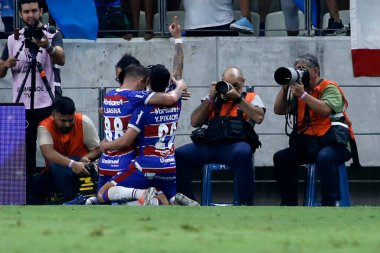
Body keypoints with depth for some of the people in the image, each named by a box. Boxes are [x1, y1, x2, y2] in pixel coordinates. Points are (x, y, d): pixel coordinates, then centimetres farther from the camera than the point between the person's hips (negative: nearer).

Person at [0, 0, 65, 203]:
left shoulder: (52, 35, 2)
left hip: (48, 104, -3)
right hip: (22, 105, 3)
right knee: (25, 152, 1)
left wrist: (47, 47, -38)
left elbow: (61, 59, -17)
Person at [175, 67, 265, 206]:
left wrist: (238, 98, -5)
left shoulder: (251, 98, 16)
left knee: (242, 153, -40)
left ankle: (246, 204, -32)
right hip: (209, 145, 3)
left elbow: (259, 117, -4)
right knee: (179, 154, -21)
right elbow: (194, 122, 12)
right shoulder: (214, 99, 22)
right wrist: (210, 98, 4)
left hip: (236, 145, -3)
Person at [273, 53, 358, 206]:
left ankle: (329, 204, -37)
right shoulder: (299, 89, 16)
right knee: (281, 158, -10)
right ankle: (289, 204, -6)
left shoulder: (329, 87, -4)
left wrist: (303, 95, -22)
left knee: (324, 157, -38)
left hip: (335, 142, -7)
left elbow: (325, 110, -22)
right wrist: (285, 88, -1)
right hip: (309, 143, 7)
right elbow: (279, 110, 10)